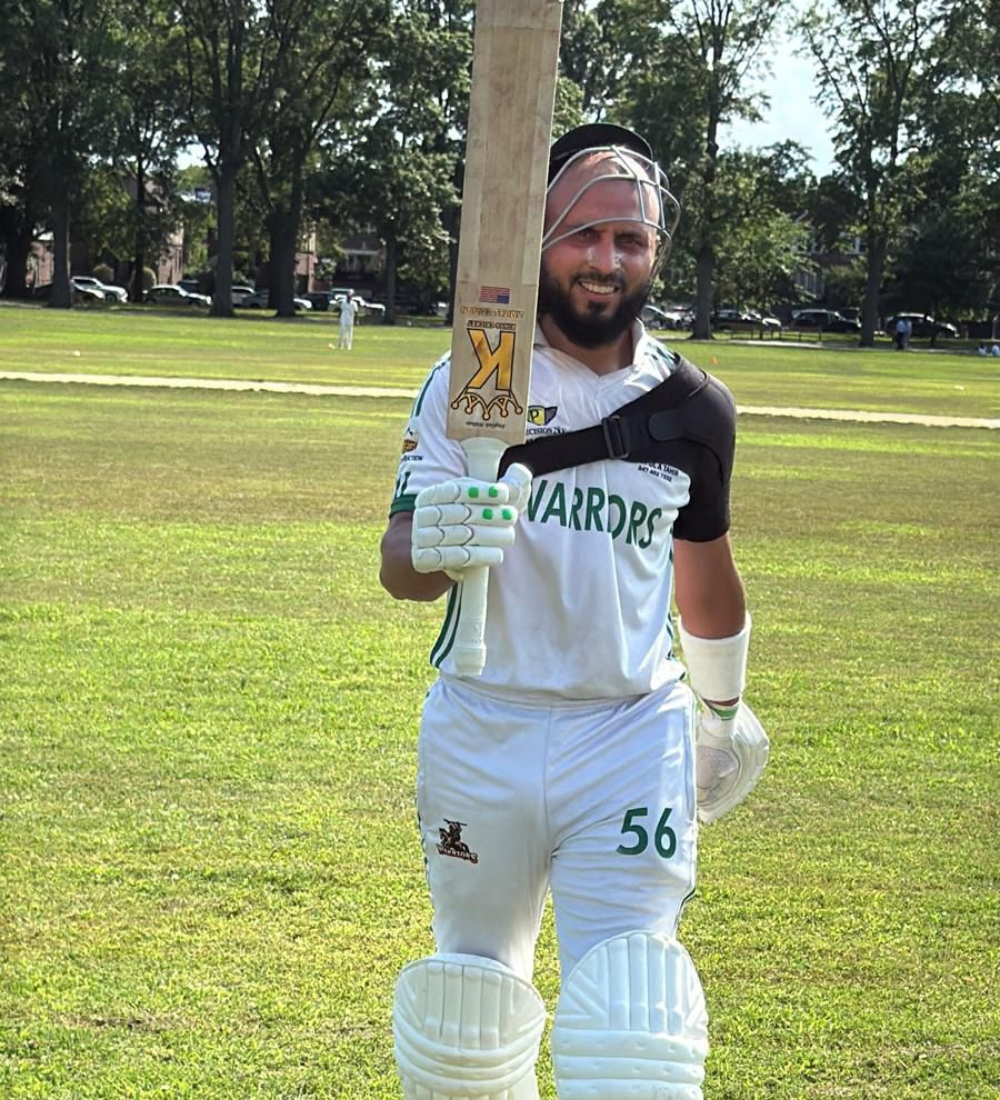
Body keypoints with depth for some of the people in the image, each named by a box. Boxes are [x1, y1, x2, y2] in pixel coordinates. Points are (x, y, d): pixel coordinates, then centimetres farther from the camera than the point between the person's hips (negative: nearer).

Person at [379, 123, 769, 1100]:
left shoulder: (693, 410, 2)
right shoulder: (469, 381, -7)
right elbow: (397, 564, -16)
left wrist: (723, 713, 30)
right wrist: (431, 548, -40)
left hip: (634, 740, 1)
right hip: (479, 733, 0)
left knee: (630, 1020, -11)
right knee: (469, 992, 15)